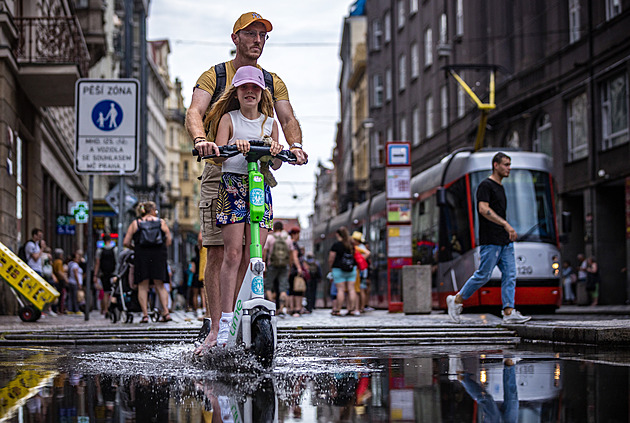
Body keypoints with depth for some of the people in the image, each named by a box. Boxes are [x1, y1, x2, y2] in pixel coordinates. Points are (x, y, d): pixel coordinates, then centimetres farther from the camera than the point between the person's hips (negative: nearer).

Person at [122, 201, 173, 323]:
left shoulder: (135, 224, 7)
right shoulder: (161, 222, 8)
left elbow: (126, 242, 2)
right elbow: (168, 241, 2)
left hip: (141, 257, -1)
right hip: (158, 256, 1)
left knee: (143, 286, 2)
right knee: (160, 285, 8)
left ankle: (145, 314, -5)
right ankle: (166, 312, -2)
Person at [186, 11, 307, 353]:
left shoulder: (273, 82, 14)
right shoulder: (214, 76, 3)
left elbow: (287, 119, 2)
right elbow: (195, 113, -13)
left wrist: (294, 145, -21)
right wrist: (201, 139, -35)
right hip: (221, 171, -3)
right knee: (218, 253, -8)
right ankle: (216, 330, -6)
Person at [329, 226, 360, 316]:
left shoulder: (336, 245, -10)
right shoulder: (351, 245, 6)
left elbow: (331, 259, -9)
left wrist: (330, 267, 6)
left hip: (339, 270, -4)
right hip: (352, 269, 4)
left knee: (340, 289, -4)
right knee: (351, 289, 4)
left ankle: (337, 310, -1)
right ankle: (352, 309, 3)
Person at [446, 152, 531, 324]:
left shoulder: (500, 187, 20)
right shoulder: (485, 185, -8)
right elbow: (483, 209, -21)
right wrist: (505, 224, -27)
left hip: (505, 241, 9)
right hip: (490, 241, -9)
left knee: (510, 275, -1)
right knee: (483, 275, -5)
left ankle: (509, 312, -5)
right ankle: (456, 300, 9)